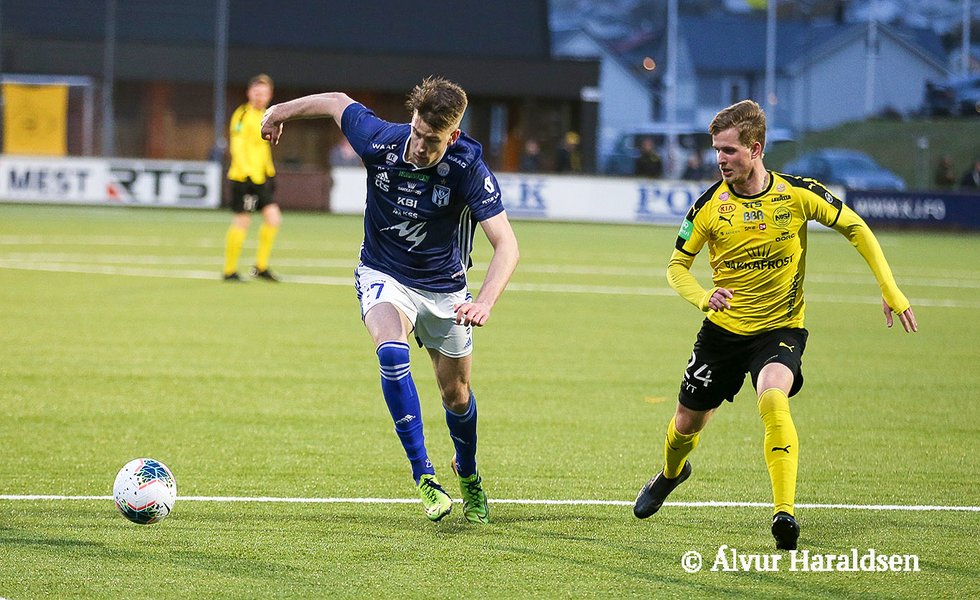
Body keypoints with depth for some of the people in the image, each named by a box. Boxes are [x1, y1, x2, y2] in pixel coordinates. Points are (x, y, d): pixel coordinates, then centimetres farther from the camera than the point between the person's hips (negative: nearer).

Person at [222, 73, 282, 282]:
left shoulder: (264, 117, 16)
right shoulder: (243, 115, -11)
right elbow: (237, 147, -18)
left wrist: (270, 174, 25)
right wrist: (247, 171, -28)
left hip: (261, 178, 8)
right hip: (243, 178, -8)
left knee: (273, 218, 1)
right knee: (241, 222, -6)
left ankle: (261, 267, 11)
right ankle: (229, 270, 4)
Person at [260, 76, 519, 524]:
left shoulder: (468, 169, -27)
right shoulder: (380, 142, -23)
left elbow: (506, 244, -31)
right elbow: (338, 102, -2)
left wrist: (485, 302, -47)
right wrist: (281, 111, 13)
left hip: (443, 287, 0)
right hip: (383, 276, 0)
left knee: (455, 393, 11)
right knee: (392, 352, -31)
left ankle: (468, 475, 42)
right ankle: (423, 475, -28)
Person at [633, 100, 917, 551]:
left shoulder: (797, 193, -12)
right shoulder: (709, 206, -9)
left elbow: (854, 227, 2)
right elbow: (677, 265, 2)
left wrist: (890, 290, -3)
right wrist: (703, 297, -20)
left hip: (781, 328, -3)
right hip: (723, 328, 3)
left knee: (773, 400, -33)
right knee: (687, 424, 12)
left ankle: (784, 514, -34)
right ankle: (670, 473, 50)